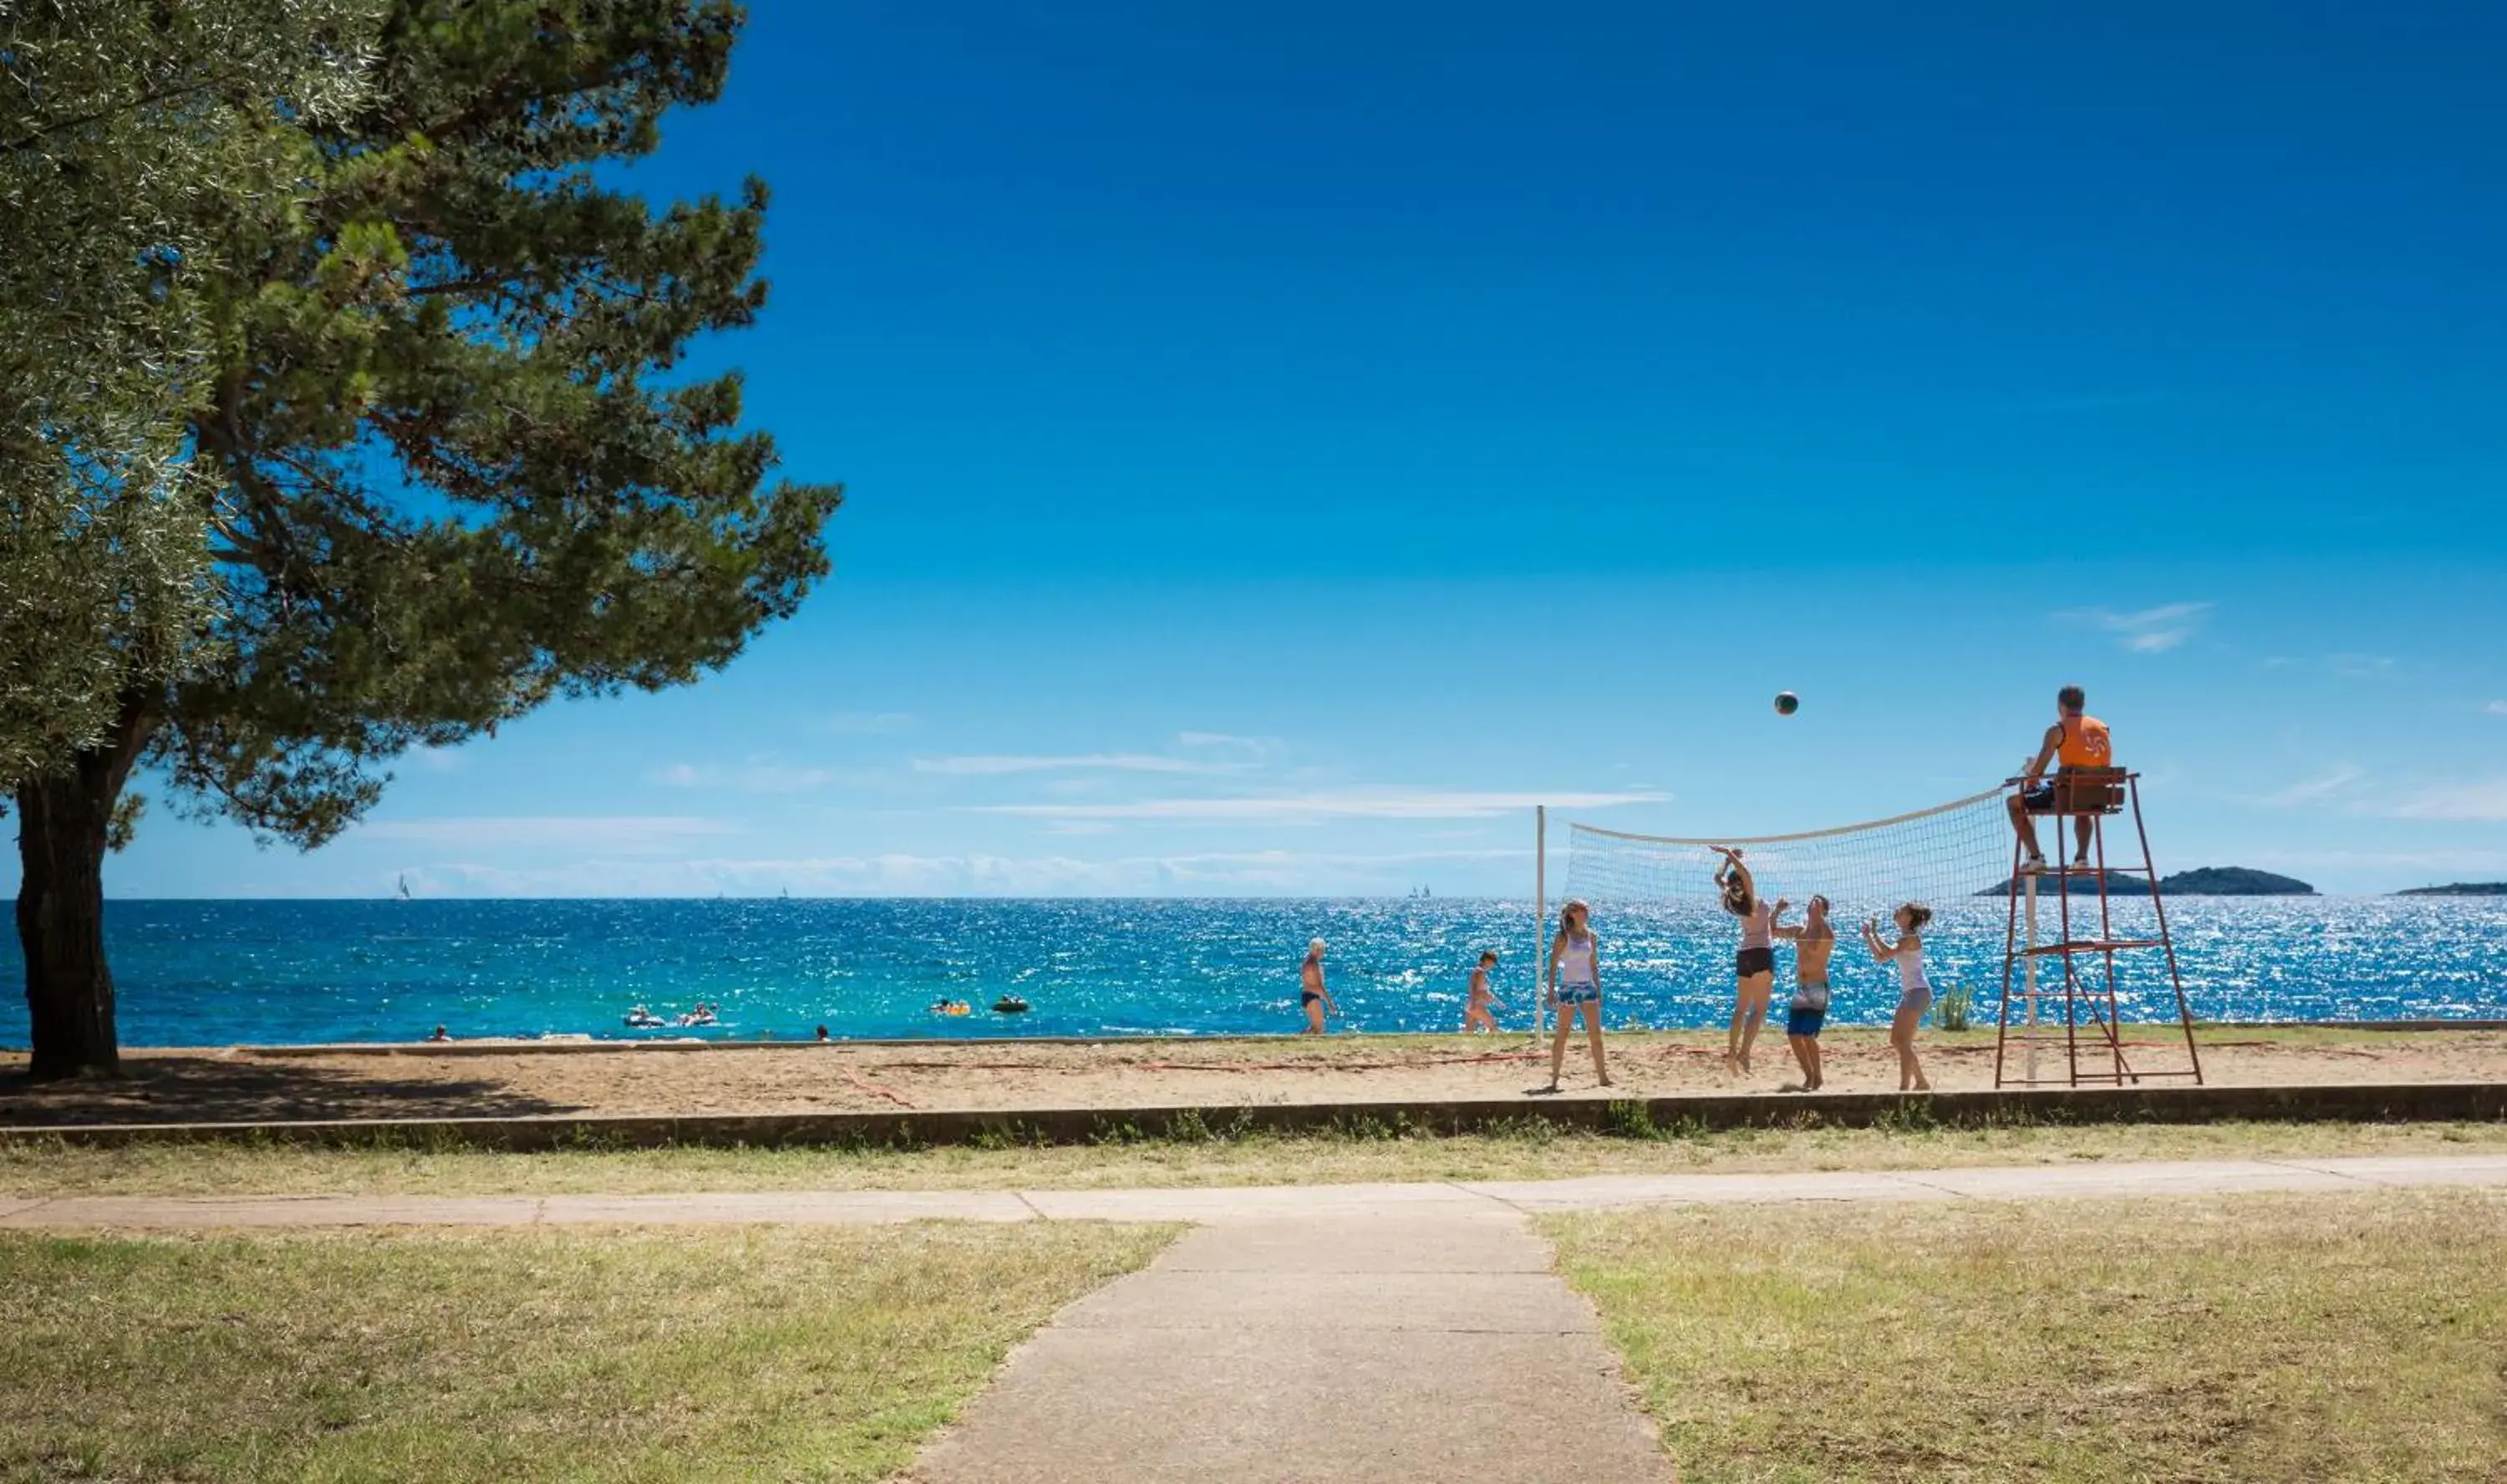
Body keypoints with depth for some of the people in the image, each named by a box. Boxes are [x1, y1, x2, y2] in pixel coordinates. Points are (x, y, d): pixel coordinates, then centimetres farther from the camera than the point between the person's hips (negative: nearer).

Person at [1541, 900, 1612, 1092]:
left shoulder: (1591, 936, 8)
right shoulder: (1563, 937, -7)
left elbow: (1594, 965, 14)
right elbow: (1553, 965, -7)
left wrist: (1599, 990, 12)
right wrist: (1551, 991, -13)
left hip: (1588, 986, 5)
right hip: (1568, 987, -5)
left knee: (1596, 1033, 4)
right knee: (1562, 1035, -1)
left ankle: (1602, 1076, 12)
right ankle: (1554, 1079, 4)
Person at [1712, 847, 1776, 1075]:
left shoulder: (1735, 900, 4)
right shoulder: (1752, 900, -13)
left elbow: (1719, 878, 20)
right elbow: (1744, 873, -29)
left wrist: (1728, 859, 19)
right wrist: (1730, 854, -20)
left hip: (1744, 955, 7)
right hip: (1761, 954, -7)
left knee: (1741, 1008, 15)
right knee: (1759, 1010, -9)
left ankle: (1732, 1053, 12)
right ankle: (1743, 1055, -21)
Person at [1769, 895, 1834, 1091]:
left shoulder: (1826, 931, -7)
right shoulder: (1799, 931, 12)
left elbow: (1829, 937, -31)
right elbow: (1773, 930, 18)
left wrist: (1819, 916, -26)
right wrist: (1778, 911, 3)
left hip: (1817, 990, -7)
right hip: (1799, 989, 7)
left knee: (1808, 1036, -14)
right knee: (1793, 1036, 3)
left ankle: (1817, 1078, 0)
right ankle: (1809, 1076, 17)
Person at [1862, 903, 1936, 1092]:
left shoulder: (1911, 938, -12)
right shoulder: (1905, 939, 17)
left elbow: (1888, 953, -27)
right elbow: (1880, 958, 19)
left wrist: (1874, 932, -17)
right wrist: (1867, 937, 10)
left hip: (1918, 992, -10)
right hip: (1910, 992, 10)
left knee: (1903, 1042, -15)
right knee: (1896, 1041, 14)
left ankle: (1904, 1088, -19)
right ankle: (1921, 1083, 21)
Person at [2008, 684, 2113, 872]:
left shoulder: (2058, 730, -6)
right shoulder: (2102, 728, 11)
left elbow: (2036, 771, -7)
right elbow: (2106, 769, 18)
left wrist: (2031, 776, 17)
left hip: (2066, 795, -6)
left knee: (2015, 803, 15)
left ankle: (2036, 857, 6)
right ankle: (2082, 857, 28)